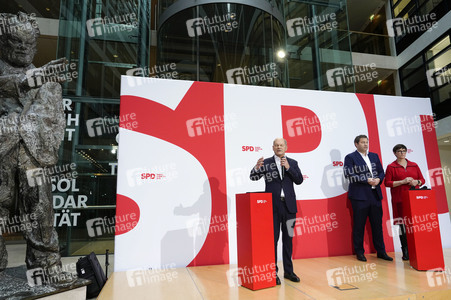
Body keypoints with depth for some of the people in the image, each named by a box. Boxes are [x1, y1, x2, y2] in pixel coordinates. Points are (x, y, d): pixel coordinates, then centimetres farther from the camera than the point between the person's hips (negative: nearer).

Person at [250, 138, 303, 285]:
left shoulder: (292, 163, 7)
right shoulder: (266, 162, 1)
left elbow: (299, 180, -3)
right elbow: (253, 177, -5)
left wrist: (288, 167, -15)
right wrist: (257, 167, -26)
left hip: (288, 205, 3)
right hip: (272, 206, -2)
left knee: (288, 238, 12)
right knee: (273, 238, 3)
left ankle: (288, 271, 26)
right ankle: (272, 272, 14)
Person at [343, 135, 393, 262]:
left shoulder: (374, 156, 17)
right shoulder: (350, 157, -1)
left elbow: (381, 172, 16)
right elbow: (350, 175, -11)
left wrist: (378, 179, -5)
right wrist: (367, 180, -16)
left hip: (375, 195, 5)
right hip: (359, 196, -5)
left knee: (377, 224, 11)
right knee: (359, 225, 2)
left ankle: (381, 251, 22)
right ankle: (359, 252, 14)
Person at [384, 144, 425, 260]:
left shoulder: (414, 165, 16)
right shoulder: (391, 167, 4)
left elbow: (422, 179, 16)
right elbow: (387, 183, -2)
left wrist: (417, 182, -6)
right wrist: (402, 182, -12)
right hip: (400, 200, -3)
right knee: (403, 225, -3)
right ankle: (405, 252, 4)